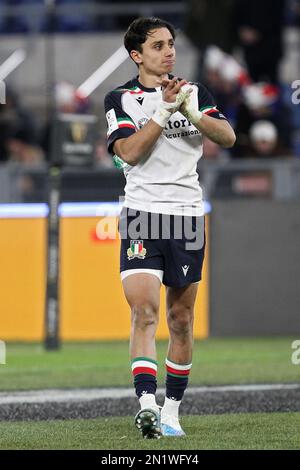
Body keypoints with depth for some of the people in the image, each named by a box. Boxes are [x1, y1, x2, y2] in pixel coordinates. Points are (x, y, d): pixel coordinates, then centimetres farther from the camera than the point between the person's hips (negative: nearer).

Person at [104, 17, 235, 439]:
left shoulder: (195, 93, 11)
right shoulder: (120, 99, 4)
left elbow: (228, 138, -2)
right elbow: (129, 151, -11)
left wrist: (189, 111, -17)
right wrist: (164, 110, -16)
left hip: (187, 214, 3)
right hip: (141, 216, -3)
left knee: (181, 318, 6)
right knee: (144, 311, -18)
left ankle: (171, 410, 16)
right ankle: (147, 404, -28)